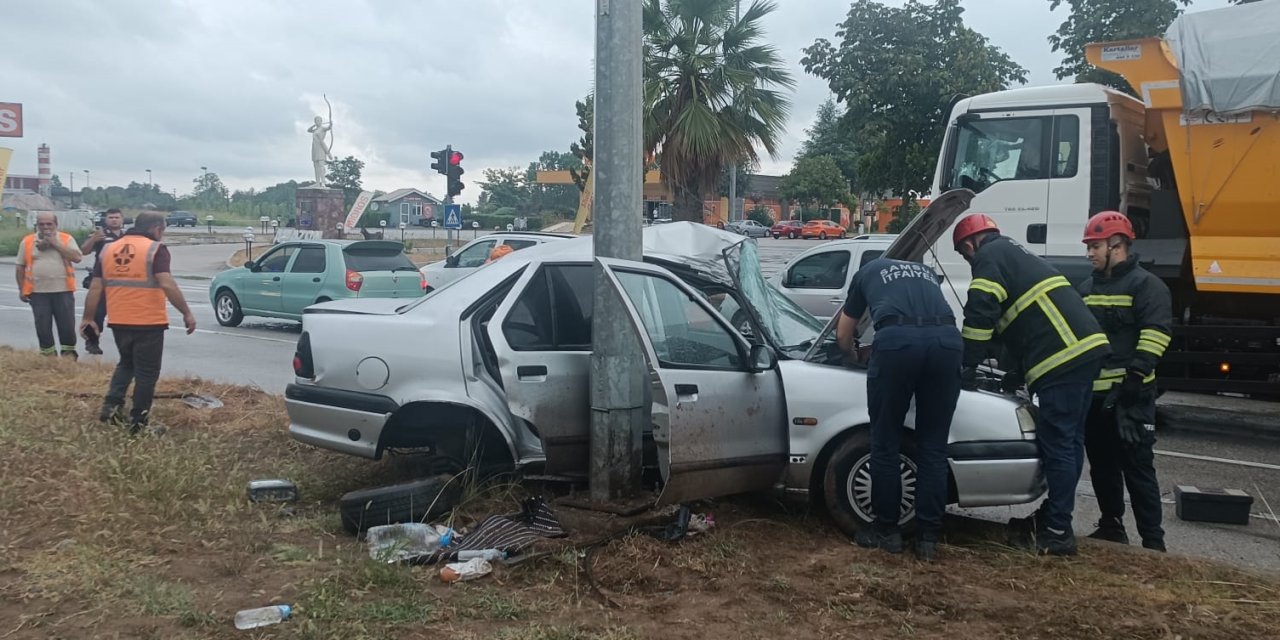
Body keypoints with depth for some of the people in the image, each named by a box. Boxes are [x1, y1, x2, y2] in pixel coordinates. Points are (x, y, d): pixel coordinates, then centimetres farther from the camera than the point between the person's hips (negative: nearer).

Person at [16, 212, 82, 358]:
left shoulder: (66, 239, 3)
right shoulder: (27, 241, 6)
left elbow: (76, 257, -12)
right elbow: (21, 267, 9)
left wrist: (56, 243, -13)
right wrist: (22, 290, 5)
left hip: (63, 291, -1)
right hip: (38, 292, 1)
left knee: (67, 324, 2)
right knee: (42, 326, 5)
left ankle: (69, 352, 16)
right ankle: (48, 354, 17)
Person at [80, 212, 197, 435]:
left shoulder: (108, 250, 9)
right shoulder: (155, 249, -9)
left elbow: (95, 288, 8)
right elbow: (167, 285, -20)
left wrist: (88, 318, 15)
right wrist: (186, 313, -16)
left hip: (119, 322, 6)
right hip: (149, 323, -6)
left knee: (126, 364, 26)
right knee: (147, 372, 6)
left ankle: (111, 405, 12)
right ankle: (138, 423, 9)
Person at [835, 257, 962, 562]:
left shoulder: (867, 271, 32)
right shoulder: (927, 272, 40)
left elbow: (843, 335, 37)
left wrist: (855, 353, 58)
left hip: (896, 340, -3)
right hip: (947, 340, 3)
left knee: (886, 443, 12)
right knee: (933, 447, 12)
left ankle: (887, 529, 22)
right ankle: (928, 537, 16)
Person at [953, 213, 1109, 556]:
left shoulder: (990, 258, 0)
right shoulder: (1018, 255, 30)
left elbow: (980, 315, -10)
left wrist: (968, 367, -1)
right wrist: (1019, 371, 32)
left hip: (1063, 358, -10)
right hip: (1088, 347, 10)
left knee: (1057, 444, -5)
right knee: (1069, 442, 15)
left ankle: (1057, 533, 0)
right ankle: (1052, 517, 25)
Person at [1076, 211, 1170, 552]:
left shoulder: (1146, 285, -5)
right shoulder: (1086, 288, 18)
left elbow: (1154, 335, -14)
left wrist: (1133, 378, -20)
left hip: (1129, 396, -7)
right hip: (1092, 393, 7)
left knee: (1137, 468, -5)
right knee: (1102, 465, 14)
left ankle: (1153, 541, 0)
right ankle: (1111, 527, 27)